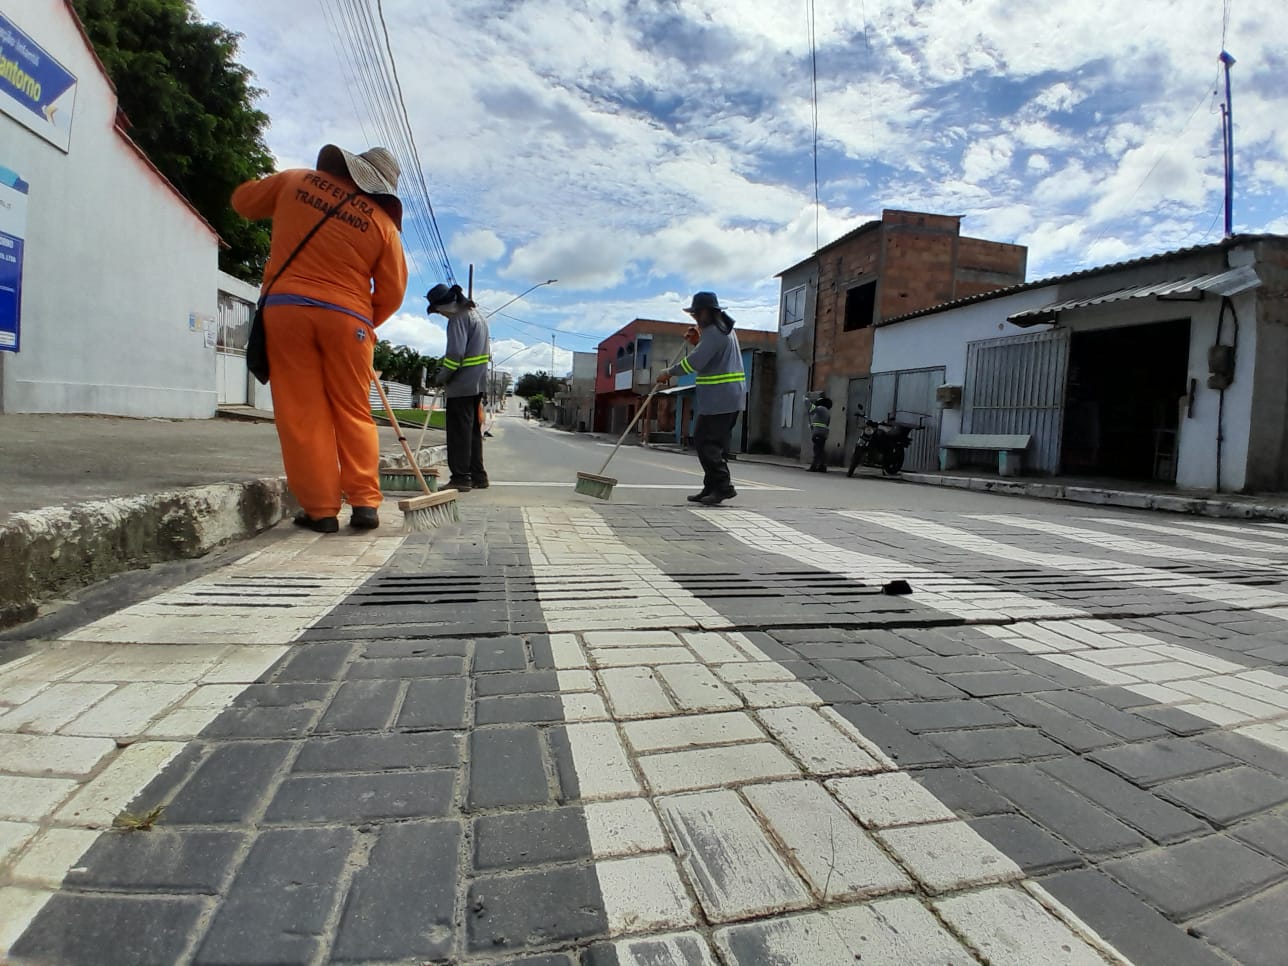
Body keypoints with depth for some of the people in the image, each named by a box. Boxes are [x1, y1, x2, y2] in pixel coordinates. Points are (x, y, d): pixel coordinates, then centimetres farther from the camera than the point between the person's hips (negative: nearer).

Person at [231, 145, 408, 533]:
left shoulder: (297, 180, 11)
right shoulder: (382, 221, 5)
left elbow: (243, 200, 25)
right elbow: (392, 292, 4)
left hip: (286, 306, 1)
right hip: (346, 316, 0)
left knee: (302, 413, 2)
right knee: (354, 412, 8)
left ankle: (320, 509, 1)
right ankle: (365, 501, 3)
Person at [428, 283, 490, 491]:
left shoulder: (458, 318, -13)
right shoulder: (477, 313, 18)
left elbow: (455, 354, -20)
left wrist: (441, 377, -8)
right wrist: (445, 361, 14)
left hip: (461, 385, -10)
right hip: (478, 383, 10)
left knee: (459, 431, -5)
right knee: (473, 431, 13)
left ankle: (461, 477, -4)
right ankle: (477, 476, 18)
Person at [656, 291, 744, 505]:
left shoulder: (714, 332, -14)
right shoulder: (724, 328, 20)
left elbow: (695, 362, -21)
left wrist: (670, 373, -10)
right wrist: (697, 343, 12)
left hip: (719, 399, -11)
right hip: (729, 398, 11)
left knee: (705, 442, -9)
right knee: (716, 443, 12)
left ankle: (723, 486, -9)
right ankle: (712, 488, 16)